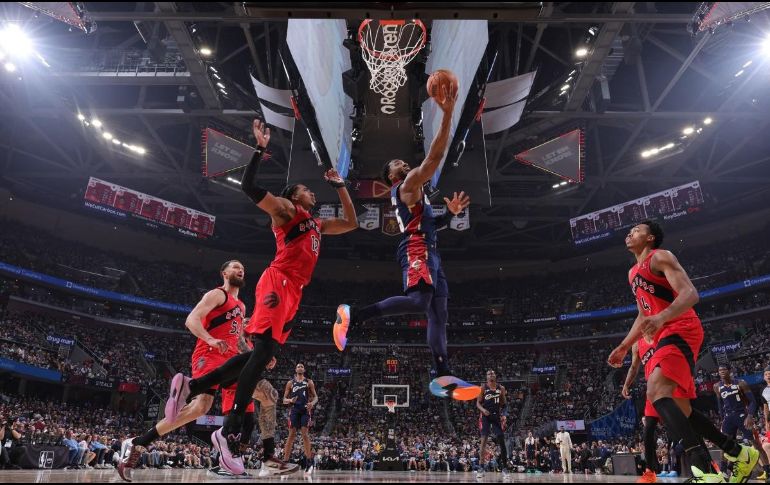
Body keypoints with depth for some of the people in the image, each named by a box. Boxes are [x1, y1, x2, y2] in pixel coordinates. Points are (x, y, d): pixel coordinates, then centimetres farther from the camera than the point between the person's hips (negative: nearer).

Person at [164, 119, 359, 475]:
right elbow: (248, 186, -3)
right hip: (278, 283, -9)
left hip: (293, 292, 9)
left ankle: (191, 386, 12)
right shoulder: (285, 209, 8)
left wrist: (340, 186, 33)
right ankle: (231, 432, -19)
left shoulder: (317, 224, 30)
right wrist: (261, 147, -5)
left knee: (261, 353, 4)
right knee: (263, 350, -18)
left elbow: (351, 223, 36)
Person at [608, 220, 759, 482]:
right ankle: (740, 453, 28)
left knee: (656, 392, -30)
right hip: (665, 336, 10)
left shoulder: (660, 257, -5)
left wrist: (662, 317, -37)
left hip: (681, 331, -10)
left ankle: (706, 470, -37)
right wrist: (623, 347, 24)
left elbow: (690, 294, -20)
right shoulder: (633, 272, 22)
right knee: (681, 410, 12)